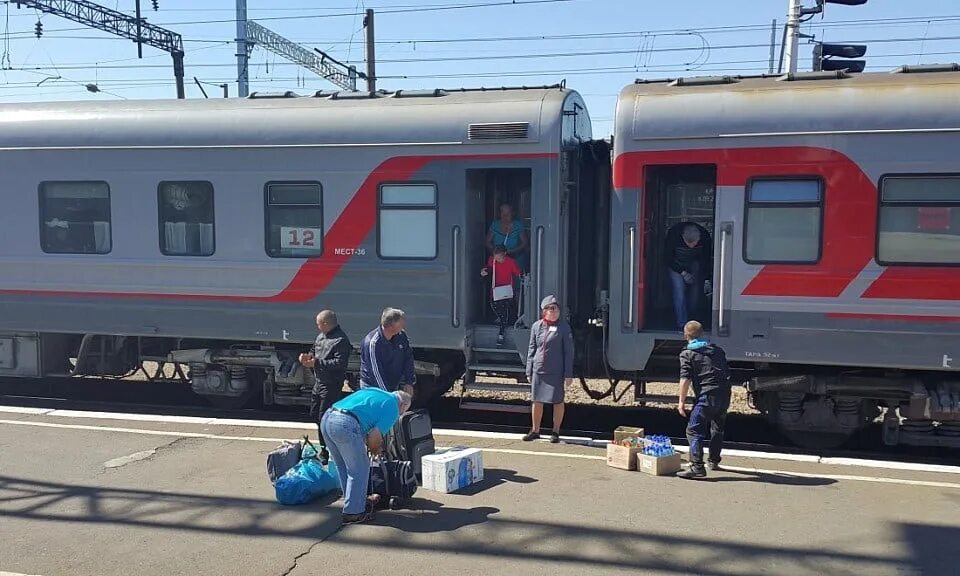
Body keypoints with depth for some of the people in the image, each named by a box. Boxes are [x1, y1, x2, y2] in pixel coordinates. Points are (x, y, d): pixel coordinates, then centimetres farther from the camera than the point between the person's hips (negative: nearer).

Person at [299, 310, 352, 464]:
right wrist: (308, 356, 2)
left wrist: (317, 363, -24)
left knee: (324, 418, -6)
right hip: (318, 382, 10)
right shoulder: (321, 336, 12)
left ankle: (326, 452, 6)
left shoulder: (341, 340, -18)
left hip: (331, 386, -10)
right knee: (314, 414, 18)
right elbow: (315, 351, 26)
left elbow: (339, 363, -26)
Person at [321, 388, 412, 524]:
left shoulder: (375, 392, 29)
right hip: (345, 424, -8)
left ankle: (357, 502, 36)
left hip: (326, 418, 9)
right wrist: (375, 449, 19)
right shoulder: (393, 407, 6)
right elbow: (375, 436, -2)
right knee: (359, 470, 8)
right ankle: (353, 513, 14)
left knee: (344, 468, 23)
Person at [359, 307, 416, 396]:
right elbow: (376, 373, -23)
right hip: (372, 388, -6)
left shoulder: (401, 336, -6)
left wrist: (409, 383, -2)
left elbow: (408, 358, 5)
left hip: (393, 388, 6)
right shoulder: (372, 343, -24)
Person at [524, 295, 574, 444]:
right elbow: (531, 349, 10)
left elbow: (568, 351, -3)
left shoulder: (564, 327, -3)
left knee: (557, 401, 5)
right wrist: (529, 371, 8)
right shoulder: (536, 326, 5)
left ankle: (556, 432, 19)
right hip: (538, 370, 3)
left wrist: (568, 374, -7)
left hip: (556, 371, -3)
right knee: (537, 400, 10)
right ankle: (535, 430, 25)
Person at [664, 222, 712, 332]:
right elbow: (668, 257, -19)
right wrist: (682, 272, -22)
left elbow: (706, 259, -10)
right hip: (676, 264, -2)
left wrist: (707, 279, -11)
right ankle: (682, 324, -13)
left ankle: (691, 317, 22)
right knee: (679, 291, -16)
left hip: (695, 262, 3)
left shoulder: (705, 236, -27)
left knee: (696, 292, -2)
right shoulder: (673, 235, -35)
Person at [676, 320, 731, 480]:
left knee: (694, 431, -6)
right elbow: (727, 373, 21)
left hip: (707, 395, -7)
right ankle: (714, 462, 38)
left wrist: (681, 402, -4)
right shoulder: (717, 350, 20)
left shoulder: (687, 353, 1)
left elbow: (685, 379, -8)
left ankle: (697, 468, -16)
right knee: (717, 429, 25)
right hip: (725, 395, 7)